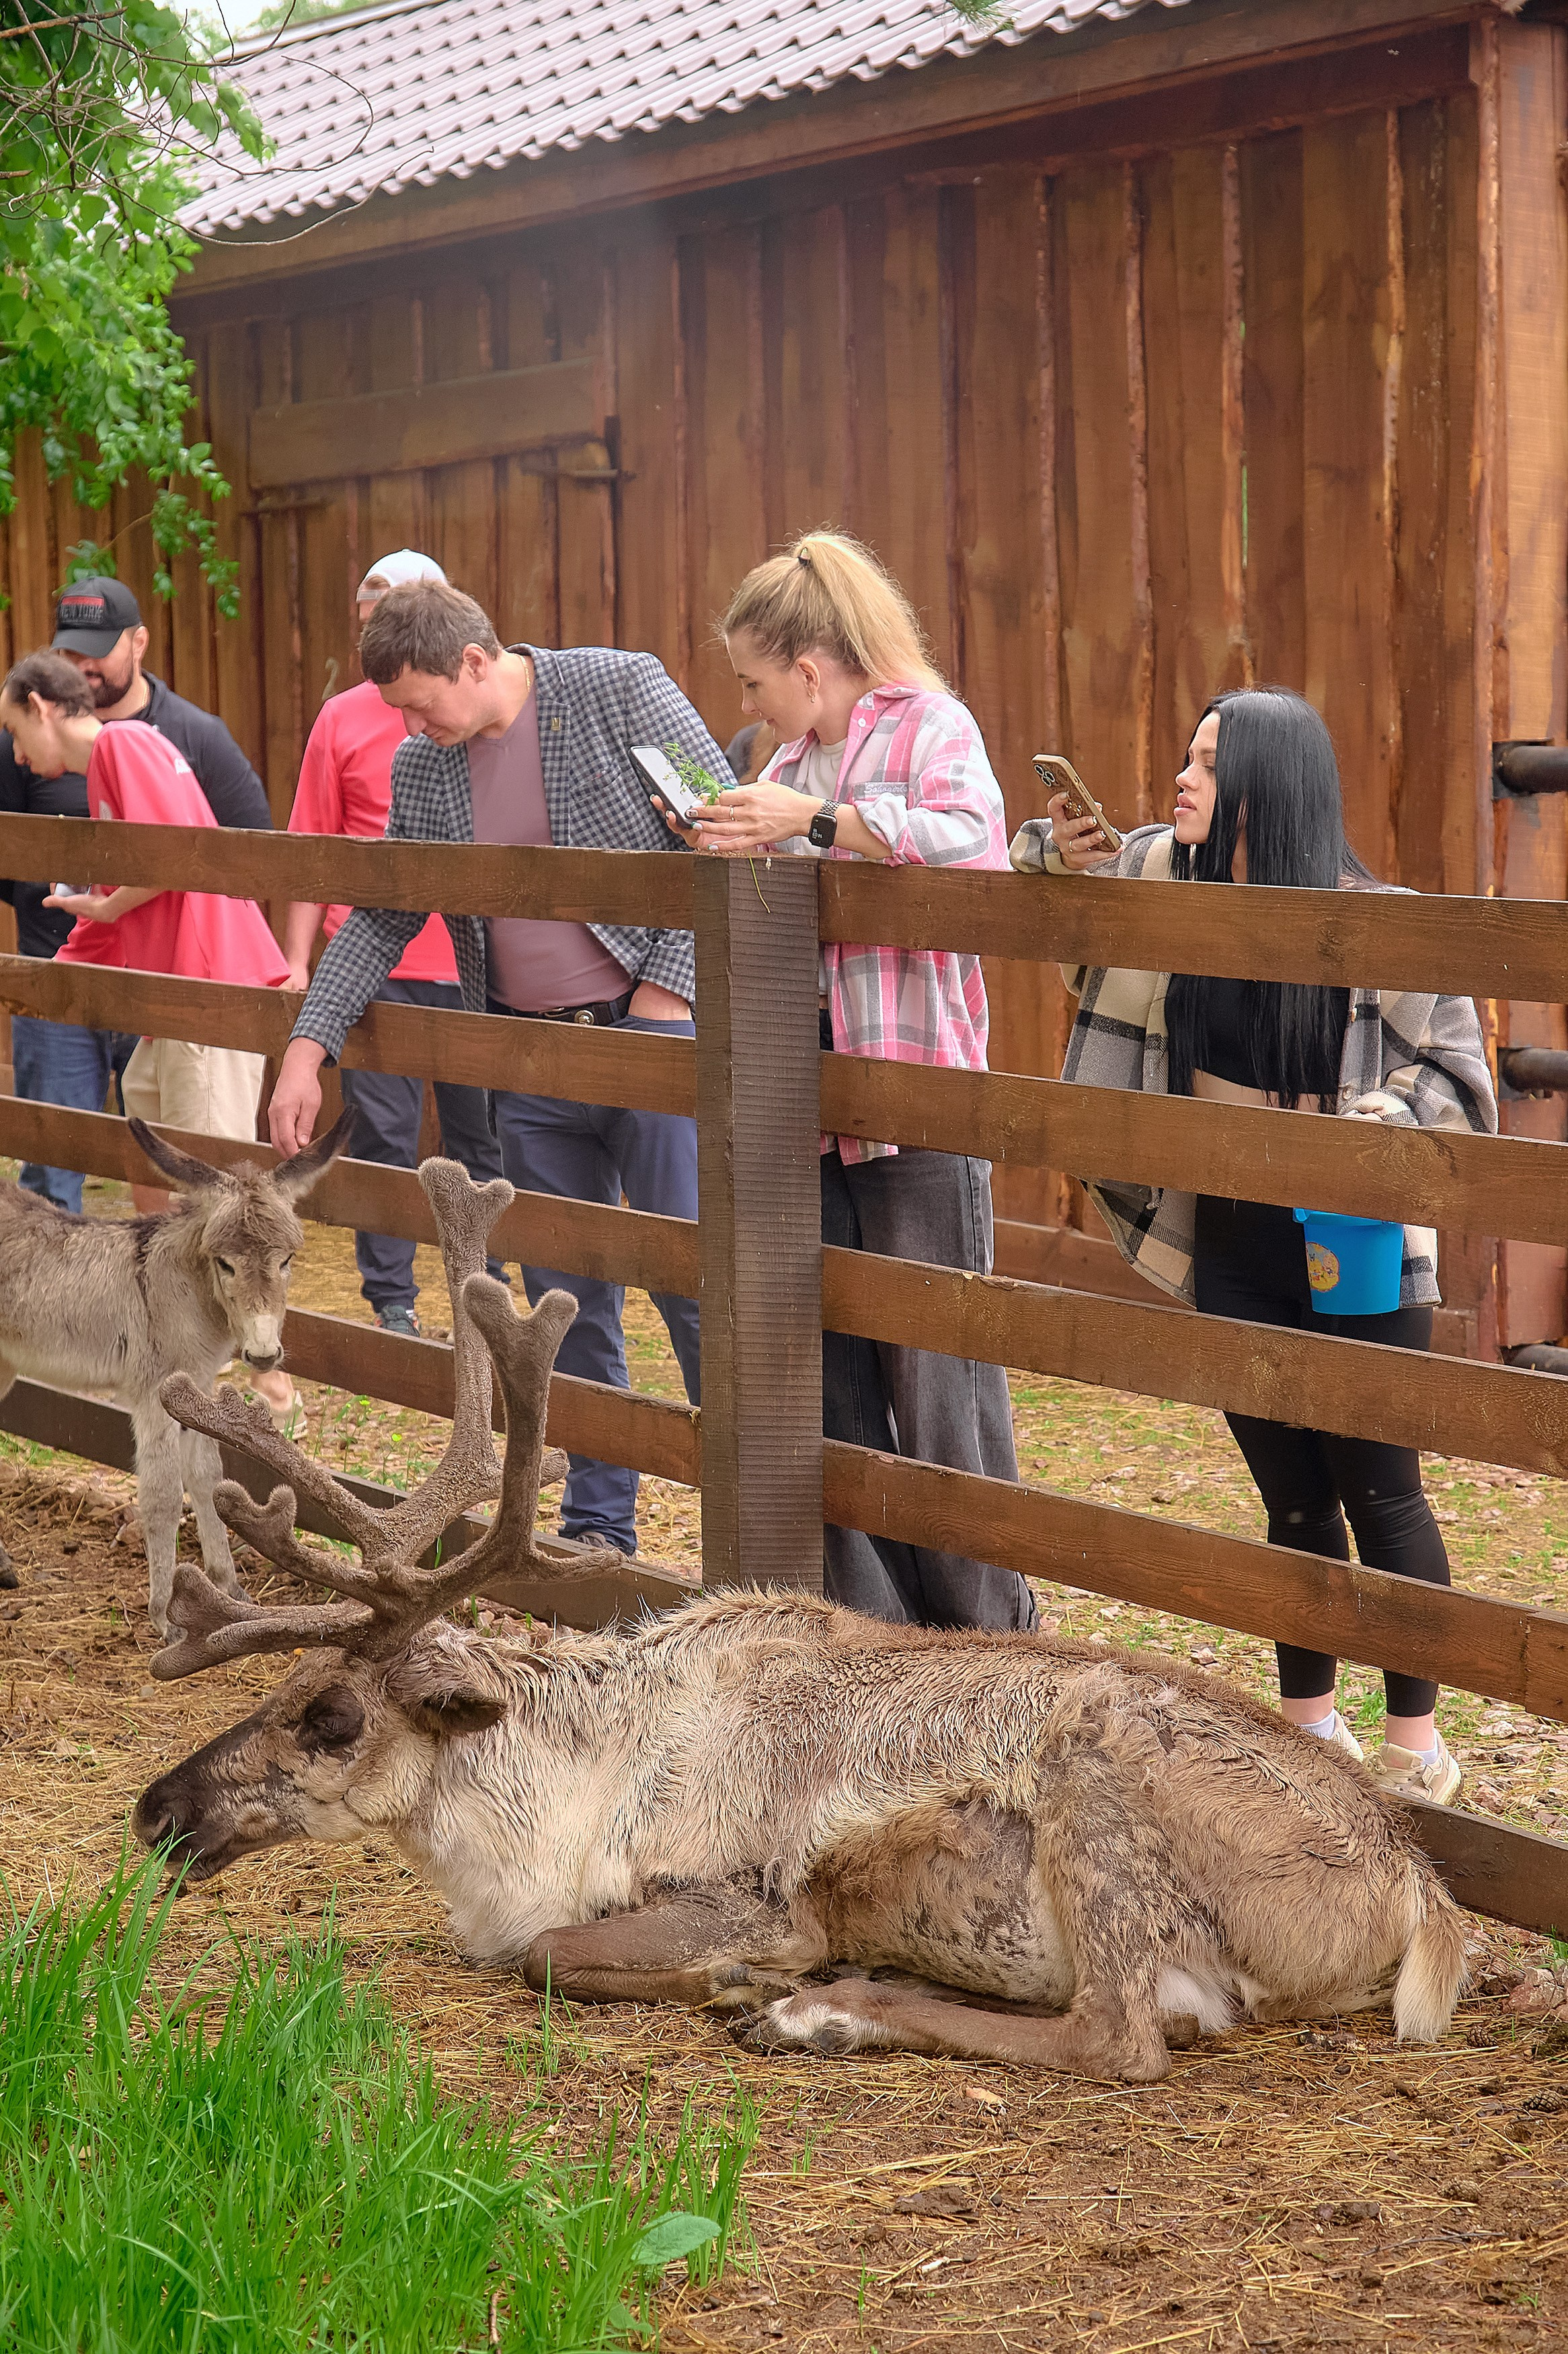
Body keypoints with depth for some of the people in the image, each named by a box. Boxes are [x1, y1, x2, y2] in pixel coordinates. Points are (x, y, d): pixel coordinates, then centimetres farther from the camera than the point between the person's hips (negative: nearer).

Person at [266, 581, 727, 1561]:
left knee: (693, 1285, -7)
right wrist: (308, 1048, 3)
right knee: (567, 1300, 9)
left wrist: (669, 988, -12)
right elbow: (379, 920, 13)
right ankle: (598, 1527, 19)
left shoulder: (622, 690, -7)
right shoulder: (421, 769, 7)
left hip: (651, 1034, -5)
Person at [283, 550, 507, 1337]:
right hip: (375, 968, 0)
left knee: (481, 1138, 7)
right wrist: (296, 961, 2)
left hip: (475, 967, 0)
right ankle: (391, 1302, 10)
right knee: (382, 1137, 2)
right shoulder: (343, 719, 4)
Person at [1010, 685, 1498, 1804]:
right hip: (1232, 1251, 4)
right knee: (1291, 1498, 13)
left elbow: (1459, 1071, -9)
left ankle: (1417, 1746, 13)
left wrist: (1367, 1127, -25)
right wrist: (1060, 853, -3)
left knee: (1378, 1494, 1)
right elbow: (1054, 890, 19)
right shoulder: (1161, 876, -1)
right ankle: (1311, 1720, 27)